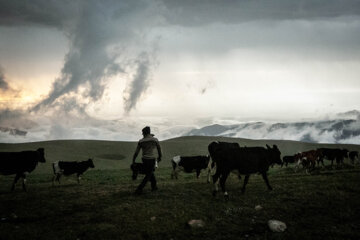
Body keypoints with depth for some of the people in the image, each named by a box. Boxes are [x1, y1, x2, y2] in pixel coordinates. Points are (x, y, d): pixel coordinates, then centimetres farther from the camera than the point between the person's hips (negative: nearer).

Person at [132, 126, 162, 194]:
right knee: (148, 175, 3)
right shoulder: (155, 140, -5)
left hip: (144, 160, 4)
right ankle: (139, 189, -5)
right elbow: (159, 149, 6)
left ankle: (154, 186, 32)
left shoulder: (141, 141, 0)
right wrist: (159, 157, 24)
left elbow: (136, 152, 1)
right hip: (152, 159, -4)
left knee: (150, 172, 23)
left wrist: (133, 161, 11)